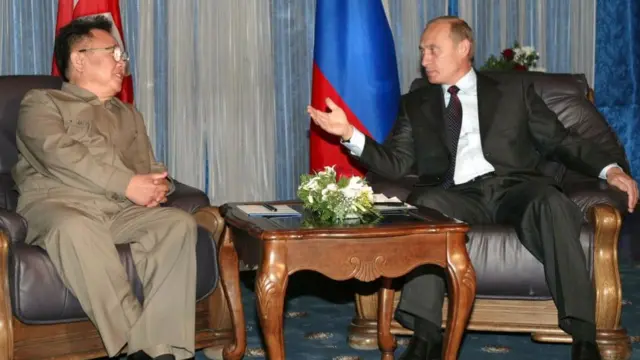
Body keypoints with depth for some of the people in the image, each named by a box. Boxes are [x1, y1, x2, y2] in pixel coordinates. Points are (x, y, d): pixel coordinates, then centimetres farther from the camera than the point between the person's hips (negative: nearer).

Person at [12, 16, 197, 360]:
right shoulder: (41, 103, 11)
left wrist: (157, 186, -6)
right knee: (76, 229, -41)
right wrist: (127, 184, -16)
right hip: (57, 203, -5)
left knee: (179, 223, -25)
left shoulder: (128, 114, 30)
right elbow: (59, 154, -8)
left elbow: (149, 165, 22)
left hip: (122, 209, 5)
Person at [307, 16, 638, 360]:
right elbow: (395, 164, 12)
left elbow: (563, 142, 15)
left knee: (551, 203, -35)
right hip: (458, 196, 1)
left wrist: (610, 169, -2)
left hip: (513, 188, -1)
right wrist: (350, 133, -3)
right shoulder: (415, 104, 22)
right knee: (426, 203, -34)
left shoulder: (514, 92, 18)